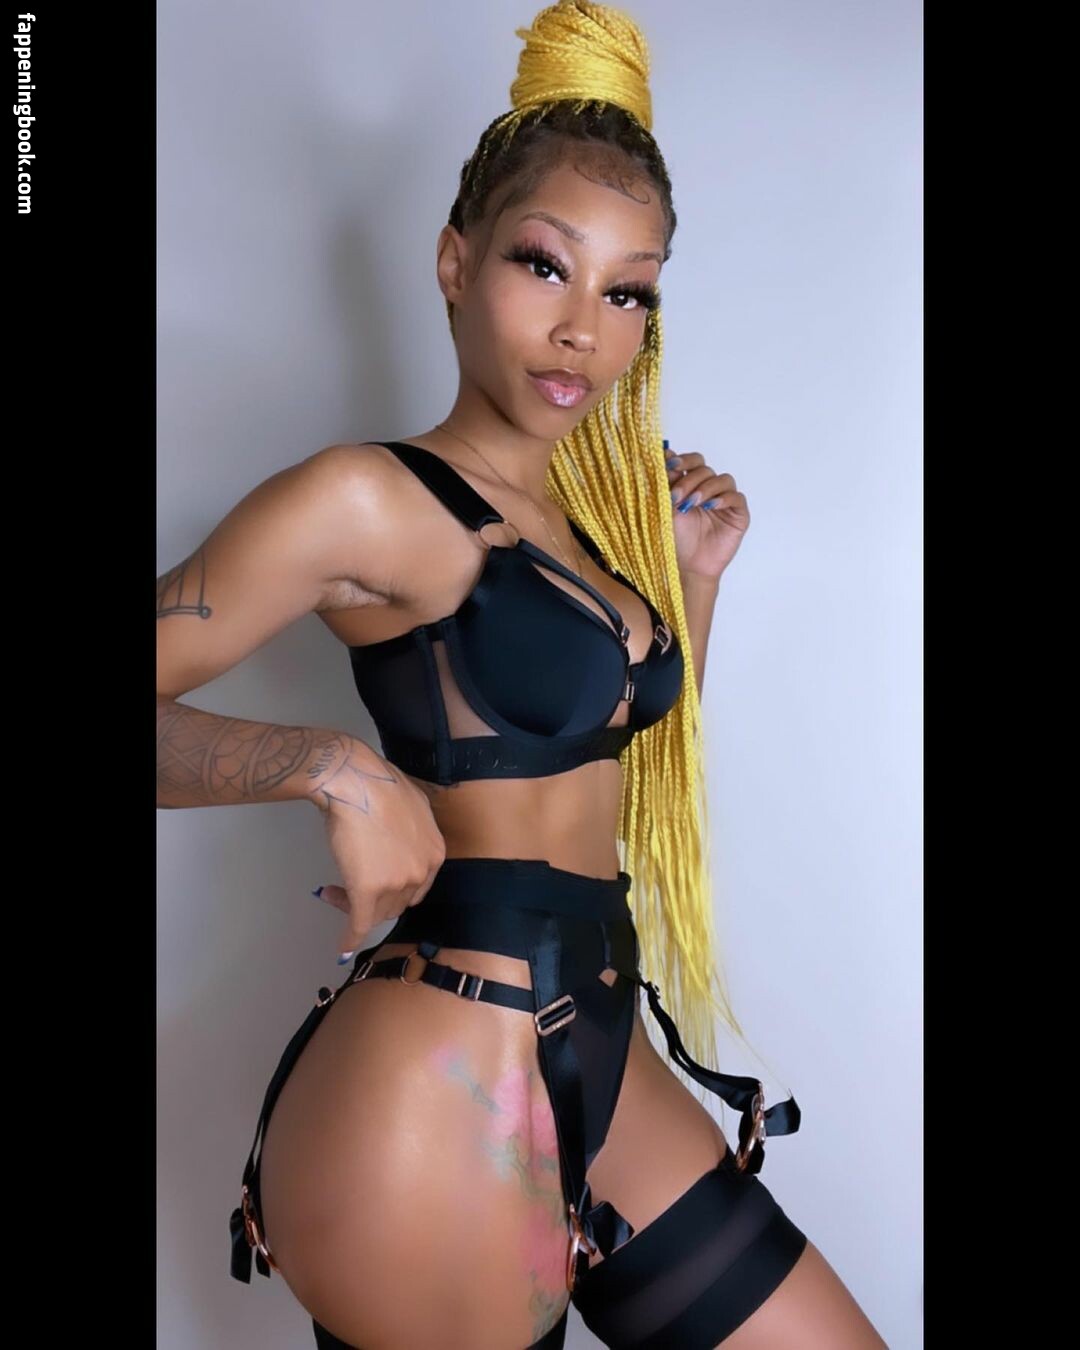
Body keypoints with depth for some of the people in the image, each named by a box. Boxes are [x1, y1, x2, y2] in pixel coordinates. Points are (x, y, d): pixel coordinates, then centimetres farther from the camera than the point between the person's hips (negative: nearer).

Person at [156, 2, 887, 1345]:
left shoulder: (588, 517, 12)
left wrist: (693, 577, 12)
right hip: (437, 1078, -7)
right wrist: (332, 767, -28)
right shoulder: (368, 497, -11)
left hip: (600, 1066, 8)